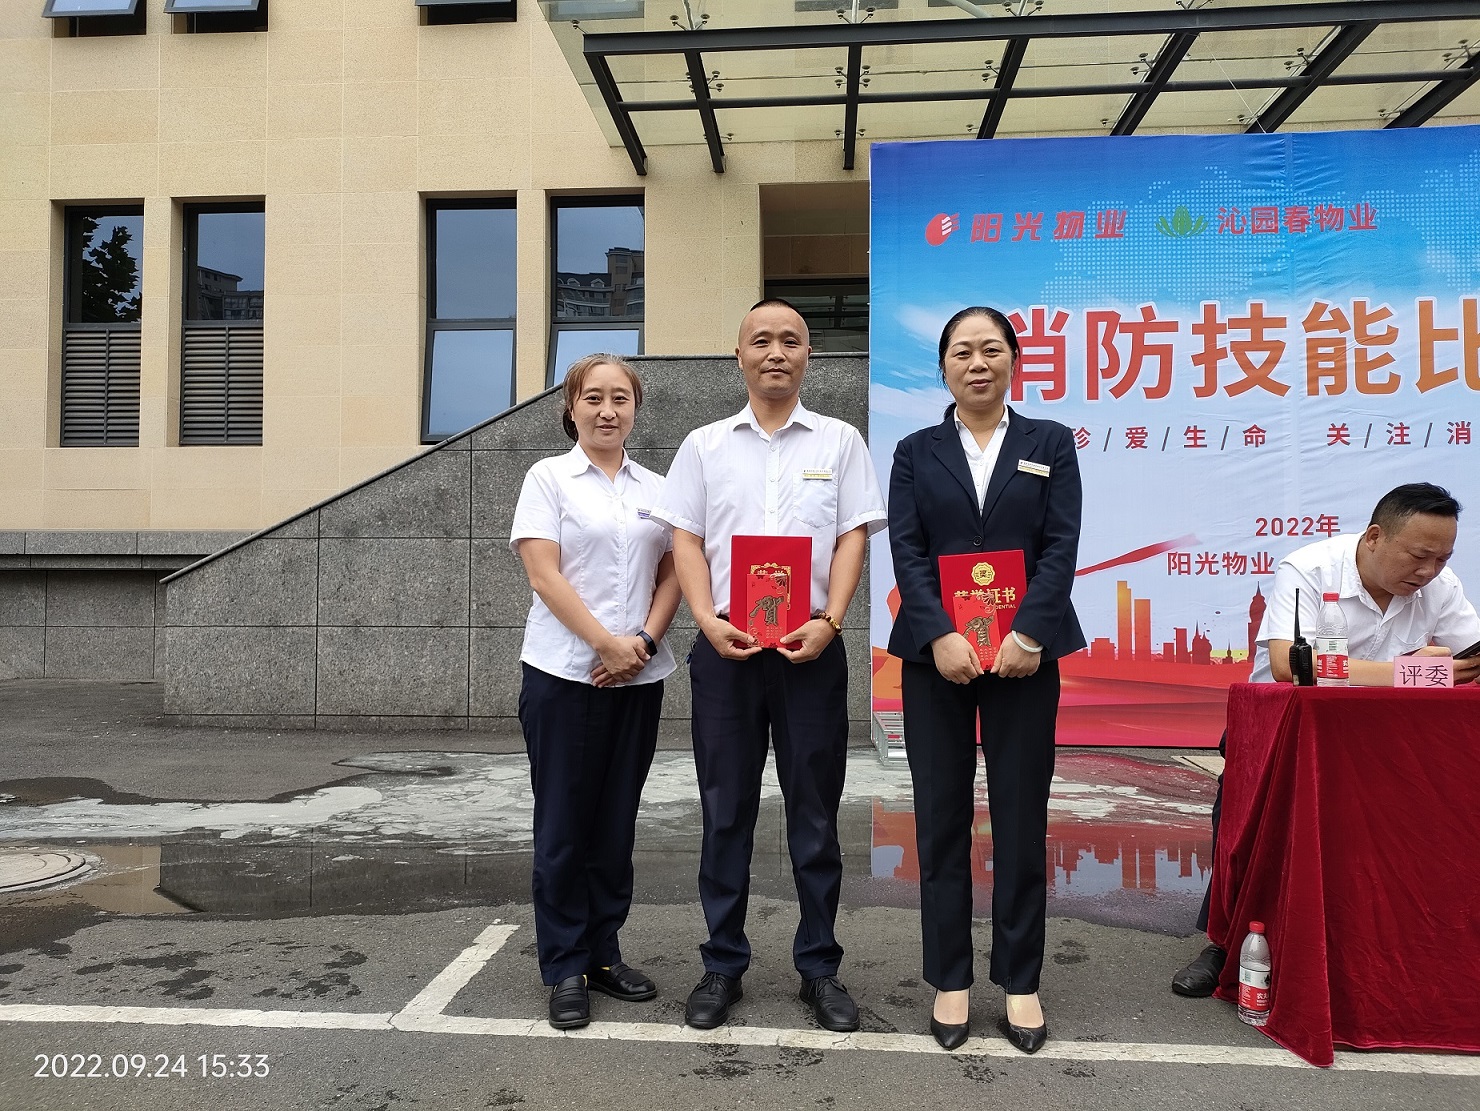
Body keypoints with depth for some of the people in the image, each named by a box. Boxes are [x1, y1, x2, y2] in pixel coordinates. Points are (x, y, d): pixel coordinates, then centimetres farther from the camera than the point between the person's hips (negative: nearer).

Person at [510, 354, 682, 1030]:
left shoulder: (655, 488, 12)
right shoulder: (549, 478, 0)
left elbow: (672, 575, 8)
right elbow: (544, 575, -9)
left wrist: (644, 641, -9)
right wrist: (608, 643, -16)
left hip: (640, 678, 4)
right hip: (564, 675, -4)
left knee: (616, 823, 11)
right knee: (564, 826, 3)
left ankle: (602, 954, 24)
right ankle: (564, 970, 14)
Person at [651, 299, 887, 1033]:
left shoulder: (839, 442, 8)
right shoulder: (705, 445, 10)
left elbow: (853, 537, 1)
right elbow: (686, 540, 5)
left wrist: (829, 622, -13)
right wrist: (707, 620, -10)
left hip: (810, 647, -1)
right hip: (725, 646, 1)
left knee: (815, 813, 7)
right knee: (726, 812, 8)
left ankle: (820, 966, 20)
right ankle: (723, 964, 21)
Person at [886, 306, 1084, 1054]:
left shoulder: (1051, 444, 8)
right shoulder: (915, 452, 9)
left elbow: (1061, 546, -2)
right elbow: (906, 550, -2)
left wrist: (1028, 634, -15)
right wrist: (940, 636, -17)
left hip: (1023, 652, 0)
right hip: (935, 655, 1)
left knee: (1021, 817, 5)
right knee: (942, 817, 6)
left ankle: (1020, 981, 19)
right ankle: (950, 979, 18)